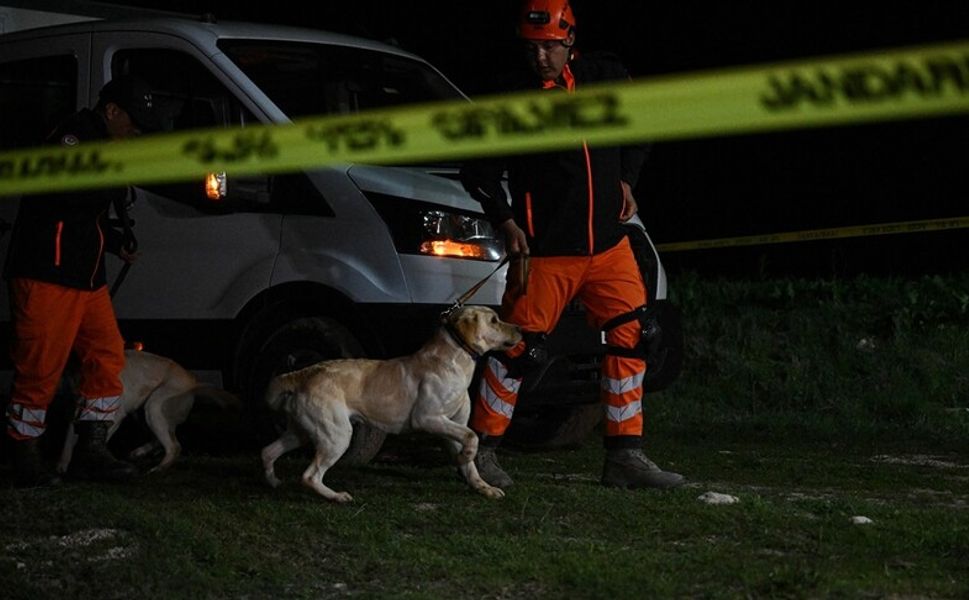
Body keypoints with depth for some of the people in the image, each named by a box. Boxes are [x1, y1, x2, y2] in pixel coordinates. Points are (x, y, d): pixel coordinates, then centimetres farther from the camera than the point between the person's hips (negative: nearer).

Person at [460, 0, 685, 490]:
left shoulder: (605, 77, 2)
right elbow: (478, 170, -1)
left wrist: (626, 181, 12)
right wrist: (507, 223, -13)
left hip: (608, 243, 4)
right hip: (545, 250, -4)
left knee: (631, 339, 2)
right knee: (518, 347, -4)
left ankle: (624, 456, 9)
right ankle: (482, 448, 10)